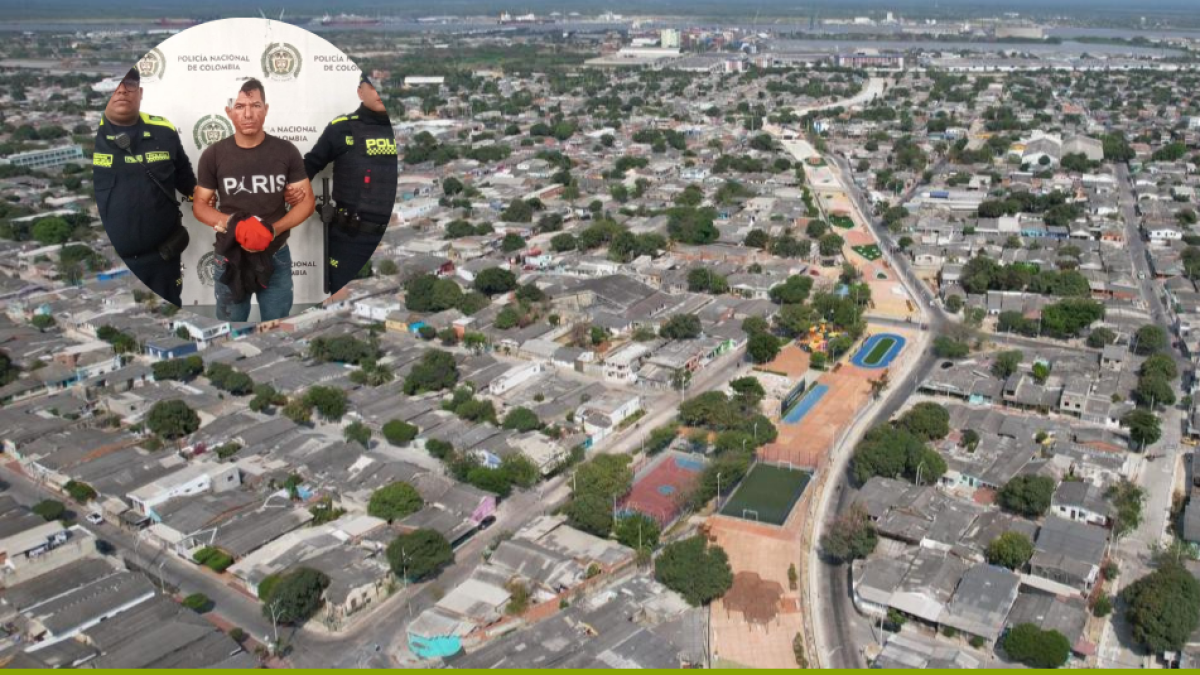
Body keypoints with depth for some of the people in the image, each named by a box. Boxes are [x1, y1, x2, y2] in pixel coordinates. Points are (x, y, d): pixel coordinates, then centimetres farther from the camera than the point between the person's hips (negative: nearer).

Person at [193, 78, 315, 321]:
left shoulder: (286, 152, -6)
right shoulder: (213, 155, -5)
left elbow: (307, 201, -2)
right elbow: (199, 204, 2)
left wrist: (273, 229, -19)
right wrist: (232, 224, -19)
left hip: (276, 257, 0)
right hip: (230, 258, 0)